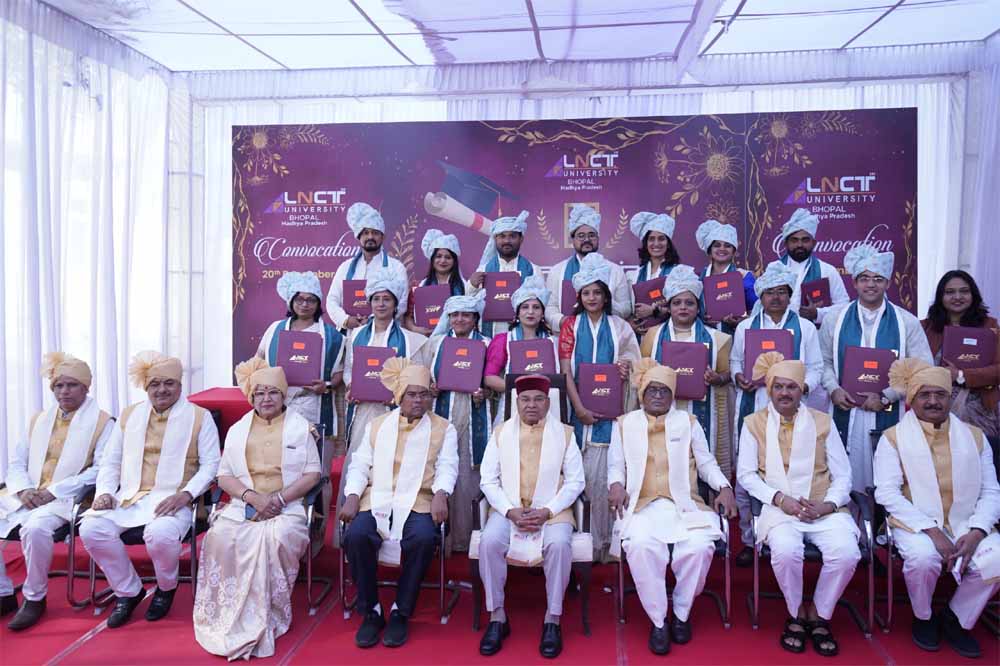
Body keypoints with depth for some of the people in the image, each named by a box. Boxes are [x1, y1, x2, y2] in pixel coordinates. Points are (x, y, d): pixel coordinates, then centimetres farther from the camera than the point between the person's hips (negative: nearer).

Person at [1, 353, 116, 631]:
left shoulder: (102, 422, -1)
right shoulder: (39, 419, 19)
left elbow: (101, 470, -11)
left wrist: (54, 491, -17)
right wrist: (23, 489, -6)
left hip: (66, 499, -6)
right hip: (27, 496, 6)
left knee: (35, 527, -33)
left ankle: (35, 597, -12)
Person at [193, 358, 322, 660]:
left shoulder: (301, 427, 9)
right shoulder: (237, 430, 17)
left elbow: (313, 474, 3)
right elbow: (224, 477, 10)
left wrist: (279, 498, -12)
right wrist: (253, 496, -11)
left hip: (287, 507, -2)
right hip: (243, 505, 3)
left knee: (277, 538, -34)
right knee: (221, 537, -29)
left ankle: (266, 618, -16)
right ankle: (232, 617, -15)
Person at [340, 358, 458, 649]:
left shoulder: (444, 428, 13)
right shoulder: (376, 425, 18)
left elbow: (447, 466, 1)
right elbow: (360, 465, 13)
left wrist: (441, 494, -20)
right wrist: (352, 497, -5)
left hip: (418, 502, -1)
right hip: (376, 500, 2)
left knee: (424, 538, -34)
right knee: (355, 536, -29)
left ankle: (400, 612, -13)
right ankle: (371, 611, -8)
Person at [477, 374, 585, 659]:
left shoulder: (565, 433, 5)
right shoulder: (501, 432, 7)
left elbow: (575, 481, 0)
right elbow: (489, 479, 3)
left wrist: (547, 511, -14)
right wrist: (510, 511, -13)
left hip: (552, 510, -1)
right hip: (509, 510, 1)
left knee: (559, 544, -32)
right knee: (489, 541, -28)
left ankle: (552, 620, -14)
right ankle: (497, 617, -11)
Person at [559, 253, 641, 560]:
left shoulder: (619, 327, 9)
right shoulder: (571, 324, 7)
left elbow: (629, 361, 12)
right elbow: (566, 370, 1)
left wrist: (625, 369, -13)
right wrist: (579, 408, -8)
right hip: (577, 408, 0)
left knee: (599, 476, -5)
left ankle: (601, 543, 4)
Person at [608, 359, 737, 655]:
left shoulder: (688, 422, 15)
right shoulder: (624, 424, 13)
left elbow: (706, 463, 15)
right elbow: (616, 465, 12)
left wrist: (724, 487, -2)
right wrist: (616, 485, -10)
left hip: (684, 504, 1)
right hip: (641, 505, -1)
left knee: (700, 545, -29)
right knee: (641, 546, -33)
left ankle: (681, 613, -3)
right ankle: (658, 620, -14)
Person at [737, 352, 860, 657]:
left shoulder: (823, 422, 9)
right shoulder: (754, 423, 6)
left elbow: (843, 474, 7)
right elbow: (746, 474, 2)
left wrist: (828, 505, -11)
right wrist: (780, 498, -12)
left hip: (824, 508, 2)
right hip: (779, 508, -1)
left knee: (846, 552, -27)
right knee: (786, 550, -32)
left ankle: (819, 614, 2)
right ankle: (796, 613, 0)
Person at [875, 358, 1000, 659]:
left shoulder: (975, 436, 9)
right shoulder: (893, 438, -2)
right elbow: (887, 492, -10)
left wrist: (976, 532, -13)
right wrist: (931, 531, -19)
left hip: (966, 523, 3)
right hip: (916, 523, -3)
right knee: (924, 558, -33)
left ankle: (956, 619, 6)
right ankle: (924, 618, 2)